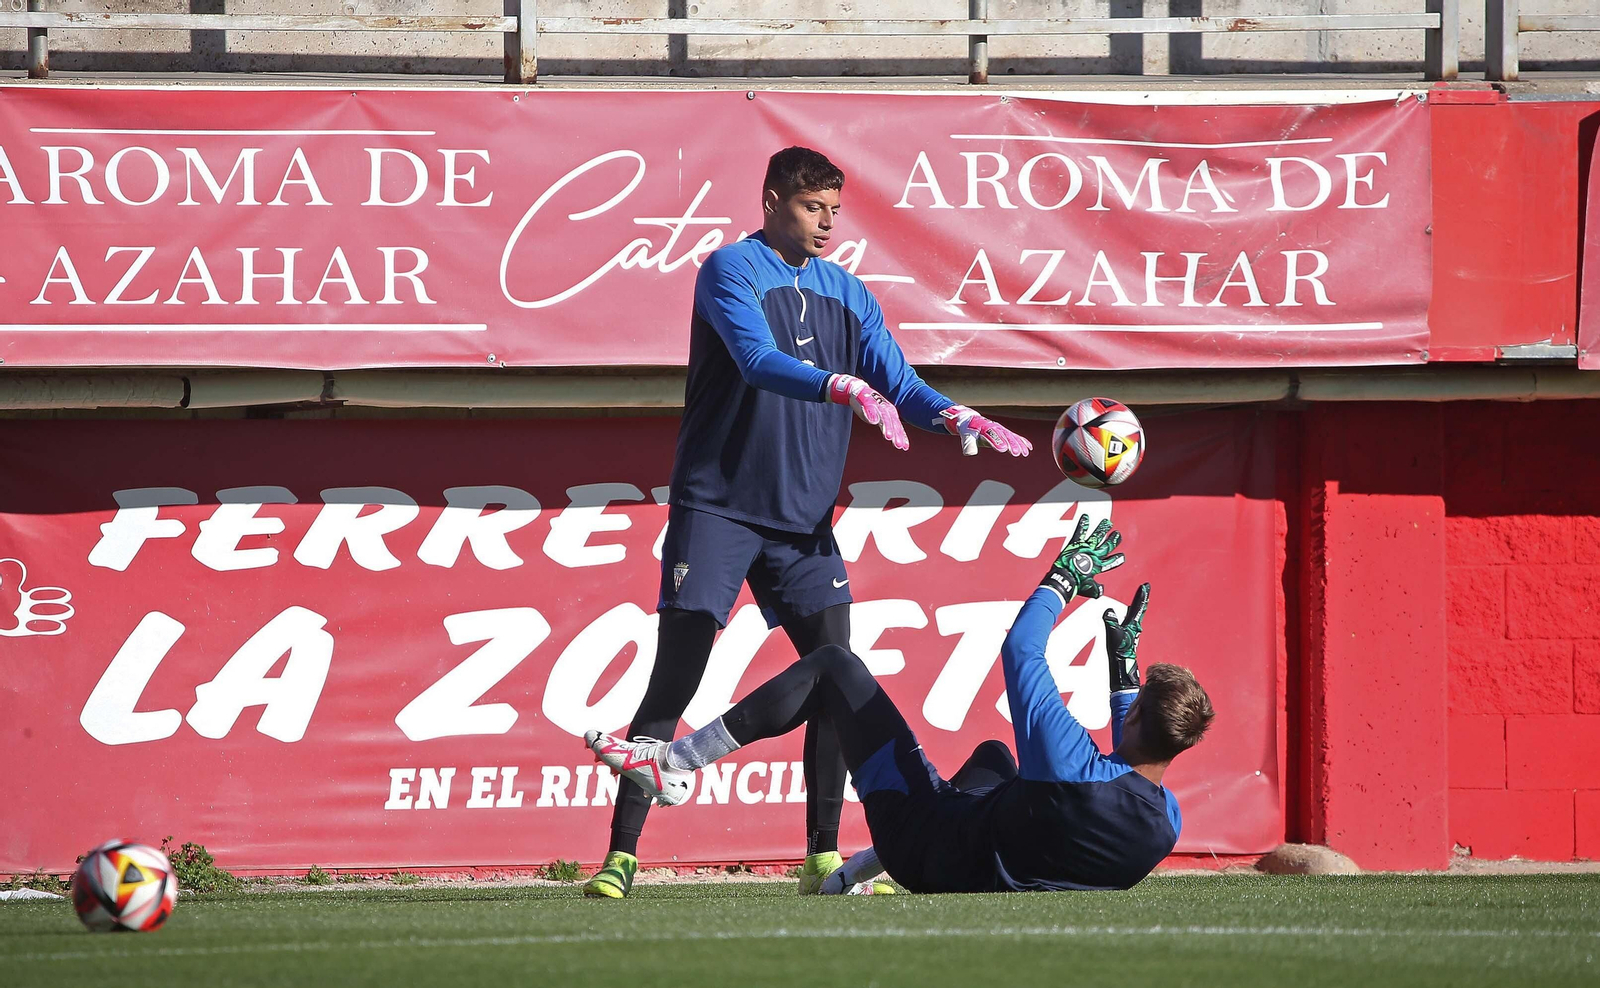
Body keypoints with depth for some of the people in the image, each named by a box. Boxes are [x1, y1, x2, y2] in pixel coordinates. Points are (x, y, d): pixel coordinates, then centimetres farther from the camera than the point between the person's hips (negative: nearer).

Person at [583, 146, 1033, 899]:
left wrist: (959, 420, -12)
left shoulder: (847, 294, 12)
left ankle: (823, 858, 5)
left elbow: (897, 382, 9)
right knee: (674, 679, -8)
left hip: (803, 521, 6)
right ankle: (621, 855, -5)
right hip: (717, 507, -6)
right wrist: (846, 389, -38)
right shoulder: (732, 271, -7)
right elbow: (760, 361, -23)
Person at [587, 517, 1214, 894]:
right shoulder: (1164, 826, -19)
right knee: (993, 754, 41)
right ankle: (851, 875, 45)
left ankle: (671, 761, 9)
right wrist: (1124, 672, 15)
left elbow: (1020, 653, -21)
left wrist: (1066, 577, -7)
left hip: (922, 838, -7)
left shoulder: (1073, 767, -37)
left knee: (834, 667, 2)